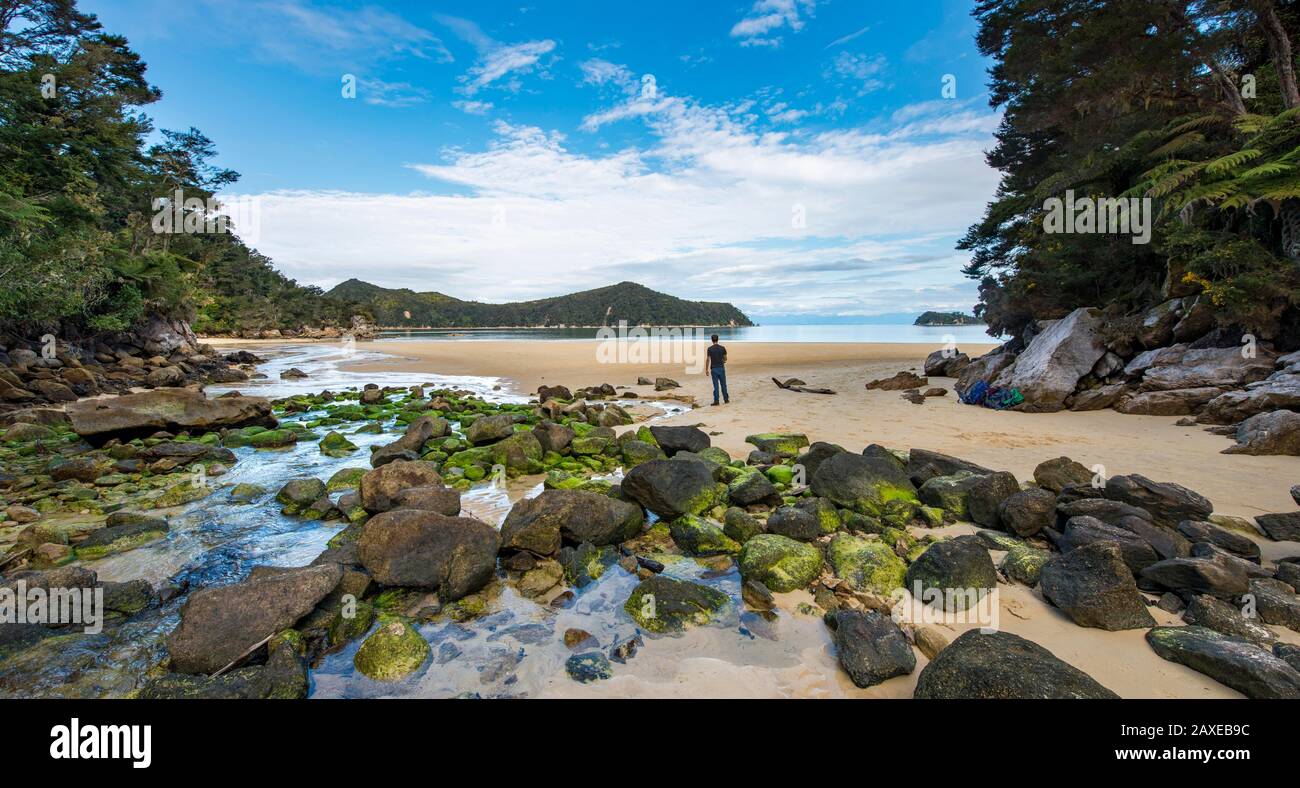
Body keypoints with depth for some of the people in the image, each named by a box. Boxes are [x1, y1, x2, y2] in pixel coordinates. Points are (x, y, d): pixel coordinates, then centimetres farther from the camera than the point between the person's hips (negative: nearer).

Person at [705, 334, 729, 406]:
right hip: (721, 368, 1)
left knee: (716, 385, 2)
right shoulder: (722, 348, -1)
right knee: (723, 384, 12)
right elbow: (725, 359, 7)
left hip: (714, 369, -1)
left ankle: (716, 400, 1)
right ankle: (726, 399, 20)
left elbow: (707, 360, -9)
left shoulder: (710, 349, -6)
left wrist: (706, 369, -3)